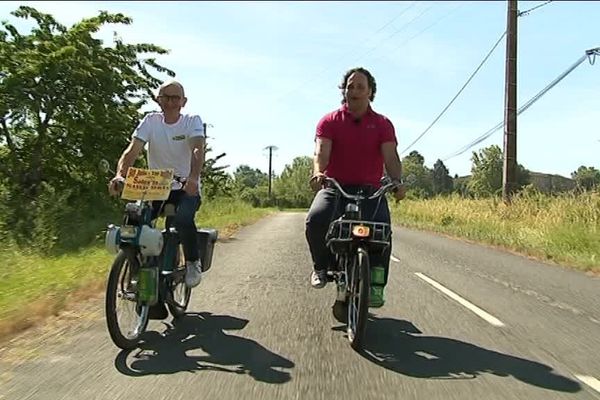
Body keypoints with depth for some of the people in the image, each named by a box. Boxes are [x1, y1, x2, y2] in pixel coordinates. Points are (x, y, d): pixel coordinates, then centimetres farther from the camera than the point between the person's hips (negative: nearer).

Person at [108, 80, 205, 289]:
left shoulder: (193, 121, -6)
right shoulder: (151, 121, 0)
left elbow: (198, 150, -25)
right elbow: (132, 150, -13)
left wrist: (193, 178, -45)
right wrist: (120, 175, -34)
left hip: (186, 188, -3)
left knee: (182, 218, -33)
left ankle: (193, 262, -6)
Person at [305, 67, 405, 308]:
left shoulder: (382, 124, 9)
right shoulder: (329, 121, 7)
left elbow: (390, 156, -4)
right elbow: (321, 151, -9)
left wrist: (397, 181, -25)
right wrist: (318, 173, -32)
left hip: (371, 190, 1)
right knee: (315, 220, -28)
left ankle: (376, 283, -6)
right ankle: (321, 266, 0)